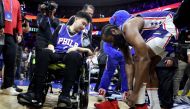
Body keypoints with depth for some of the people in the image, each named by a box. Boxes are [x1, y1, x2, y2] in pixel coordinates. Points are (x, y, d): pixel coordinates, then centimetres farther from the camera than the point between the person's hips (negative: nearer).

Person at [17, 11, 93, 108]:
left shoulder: (82, 35, 22)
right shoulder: (61, 28, 22)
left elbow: (89, 52, 10)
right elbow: (51, 43, 14)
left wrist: (77, 48, -5)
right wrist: (51, 51, -7)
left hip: (70, 57, -1)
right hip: (56, 55, 1)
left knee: (75, 55, -38)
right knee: (45, 52, -34)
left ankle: (65, 95, -44)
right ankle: (37, 94, -41)